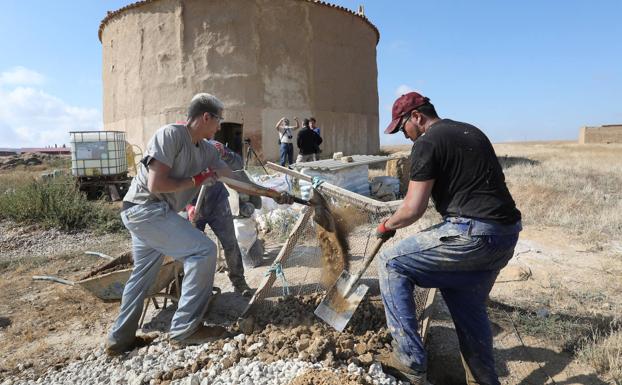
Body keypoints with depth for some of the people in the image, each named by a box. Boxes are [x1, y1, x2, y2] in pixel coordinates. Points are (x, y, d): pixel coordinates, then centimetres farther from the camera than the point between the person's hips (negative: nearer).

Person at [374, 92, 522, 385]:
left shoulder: (427, 143, -7)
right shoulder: (472, 132, 20)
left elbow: (413, 209, -12)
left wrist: (387, 225, 8)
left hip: (472, 235, -9)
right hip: (507, 234, 9)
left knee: (391, 263, 2)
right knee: (470, 308, 24)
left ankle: (410, 362, 5)